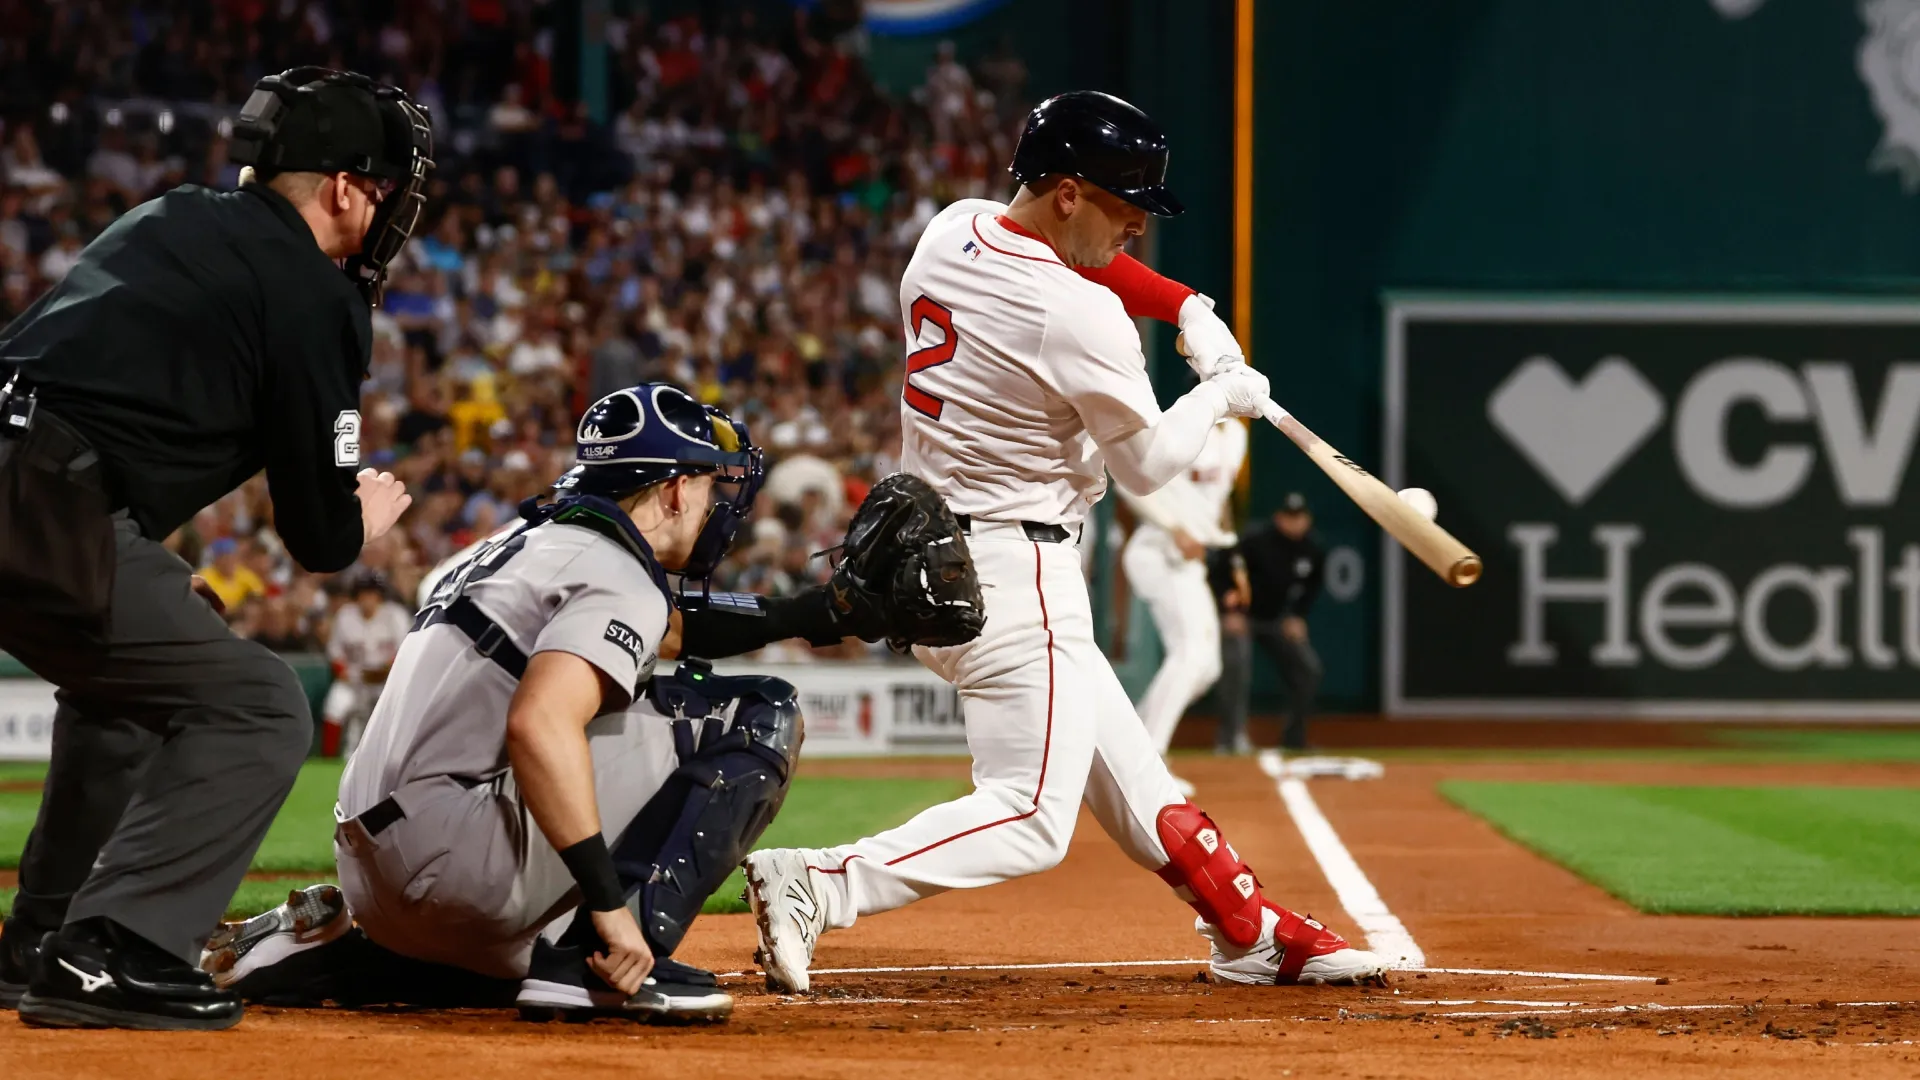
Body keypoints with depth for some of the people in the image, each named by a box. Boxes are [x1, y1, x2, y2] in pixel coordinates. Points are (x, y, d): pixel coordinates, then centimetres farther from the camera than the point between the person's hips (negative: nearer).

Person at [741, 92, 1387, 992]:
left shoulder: (950, 231, 3)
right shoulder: (1081, 319, -21)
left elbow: (1072, 255, 24)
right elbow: (1145, 463, -7)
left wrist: (1188, 308, 13)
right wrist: (1221, 395, 11)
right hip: (1014, 570, -10)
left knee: (1124, 766, 18)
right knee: (1031, 817, -10)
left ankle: (1251, 934, 29)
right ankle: (816, 886, -22)